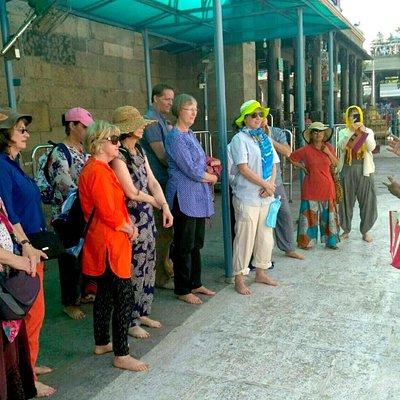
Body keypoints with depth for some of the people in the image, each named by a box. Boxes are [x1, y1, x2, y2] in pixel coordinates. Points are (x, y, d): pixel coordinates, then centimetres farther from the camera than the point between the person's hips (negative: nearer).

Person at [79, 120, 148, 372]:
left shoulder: (99, 168, 14)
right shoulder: (98, 172, -19)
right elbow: (108, 212, -23)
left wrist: (128, 224, 4)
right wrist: (128, 228, -7)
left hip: (102, 241, 11)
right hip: (110, 243, -11)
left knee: (105, 293, 19)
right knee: (124, 296, -4)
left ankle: (102, 343, 32)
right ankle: (121, 355, 5)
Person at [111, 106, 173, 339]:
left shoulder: (139, 151, 11)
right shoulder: (118, 155, -15)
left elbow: (152, 182, 10)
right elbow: (131, 192, -16)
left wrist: (165, 206, -2)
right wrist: (154, 201, 0)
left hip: (147, 217, 8)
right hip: (131, 220, -8)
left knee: (149, 268, 14)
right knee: (134, 271, 1)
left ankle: (143, 313, 30)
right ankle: (131, 322, 16)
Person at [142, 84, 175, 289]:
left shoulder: (162, 120, 17)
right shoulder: (151, 120, -13)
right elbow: (161, 154, -18)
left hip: (166, 181, 9)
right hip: (159, 181, -9)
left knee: (166, 227, 17)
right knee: (163, 229, -3)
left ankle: (165, 265, 30)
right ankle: (161, 276, 7)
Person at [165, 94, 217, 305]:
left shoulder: (190, 134, 14)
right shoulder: (175, 137, -13)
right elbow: (192, 170, -17)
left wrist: (207, 166, -2)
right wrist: (212, 177, -1)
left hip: (198, 196, 8)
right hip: (184, 197, -8)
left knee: (197, 243, 15)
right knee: (184, 245, 2)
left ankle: (195, 284, 28)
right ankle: (182, 290, 14)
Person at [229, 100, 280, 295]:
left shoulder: (265, 138, 14)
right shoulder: (240, 139, -7)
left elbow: (274, 164, 12)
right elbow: (243, 169, -15)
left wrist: (271, 185, -6)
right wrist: (265, 185, -12)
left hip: (266, 197, 7)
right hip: (247, 197, -7)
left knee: (265, 235, 14)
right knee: (245, 237, -3)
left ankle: (260, 272, 28)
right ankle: (239, 278, 8)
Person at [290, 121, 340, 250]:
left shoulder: (329, 147, 4)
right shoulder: (306, 150, -6)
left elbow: (336, 163, 8)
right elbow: (291, 158, 1)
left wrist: (328, 153, -6)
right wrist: (303, 167, -2)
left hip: (327, 187, 3)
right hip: (311, 188, -3)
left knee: (328, 215, 8)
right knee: (309, 215, 2)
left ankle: (330, 241, 19)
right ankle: (306, 242, 12)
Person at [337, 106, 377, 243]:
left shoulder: (368, 131, 6)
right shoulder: (344, 132, 5)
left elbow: (371, 147, -11)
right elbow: (341, 146, -14)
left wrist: (364, 132, -20)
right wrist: (351, 131, -22)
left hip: (364, 170, 0)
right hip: (347, 170, 0)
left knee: (367, 201, 2)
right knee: (346, 200, 5)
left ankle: (365, 230, 16)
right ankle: (346, 230, 19)